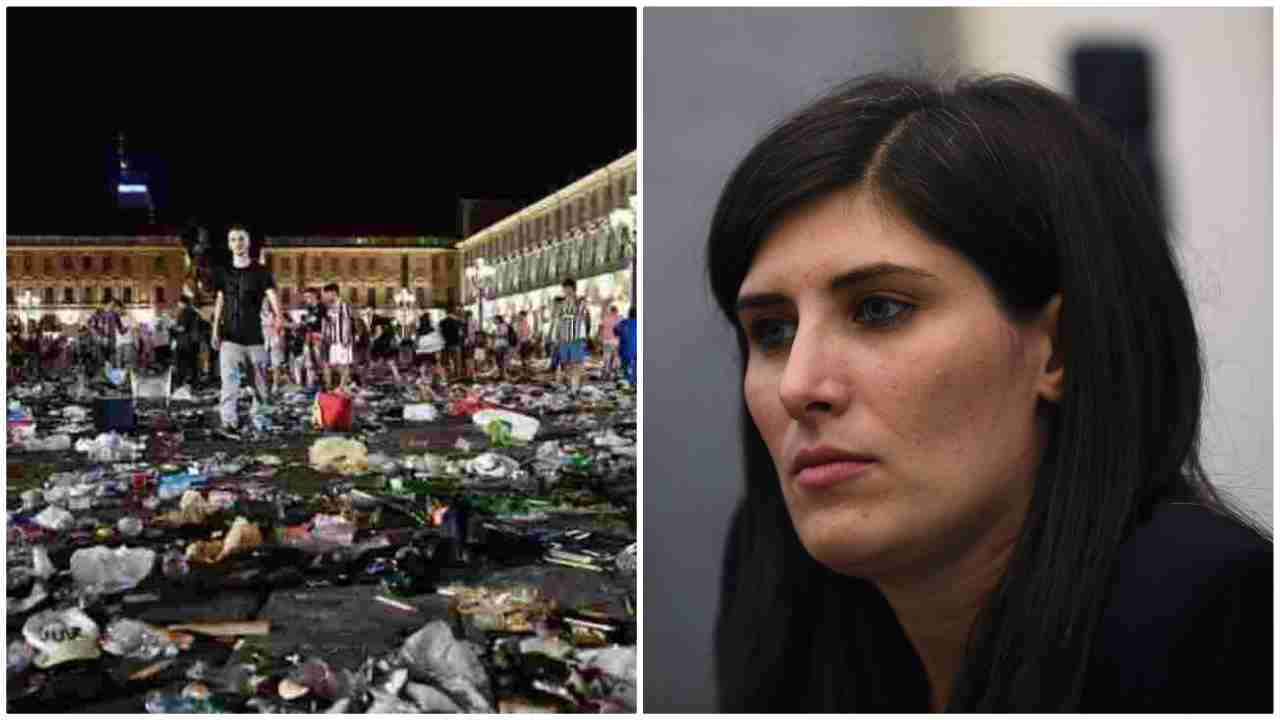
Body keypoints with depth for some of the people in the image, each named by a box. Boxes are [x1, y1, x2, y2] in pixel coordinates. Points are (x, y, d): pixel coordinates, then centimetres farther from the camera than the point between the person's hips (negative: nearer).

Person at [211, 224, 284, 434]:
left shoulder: (261, 272, 1)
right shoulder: (223, 273, 8)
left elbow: (272, 296, -12)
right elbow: (219, 302, 13)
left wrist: (279, 316, -32)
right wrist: (215, 330, 8)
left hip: (254, 336, -1)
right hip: (230, 336, 1)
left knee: (261, 381, 7)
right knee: (229, 381, -8)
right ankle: (229, 422, -9)